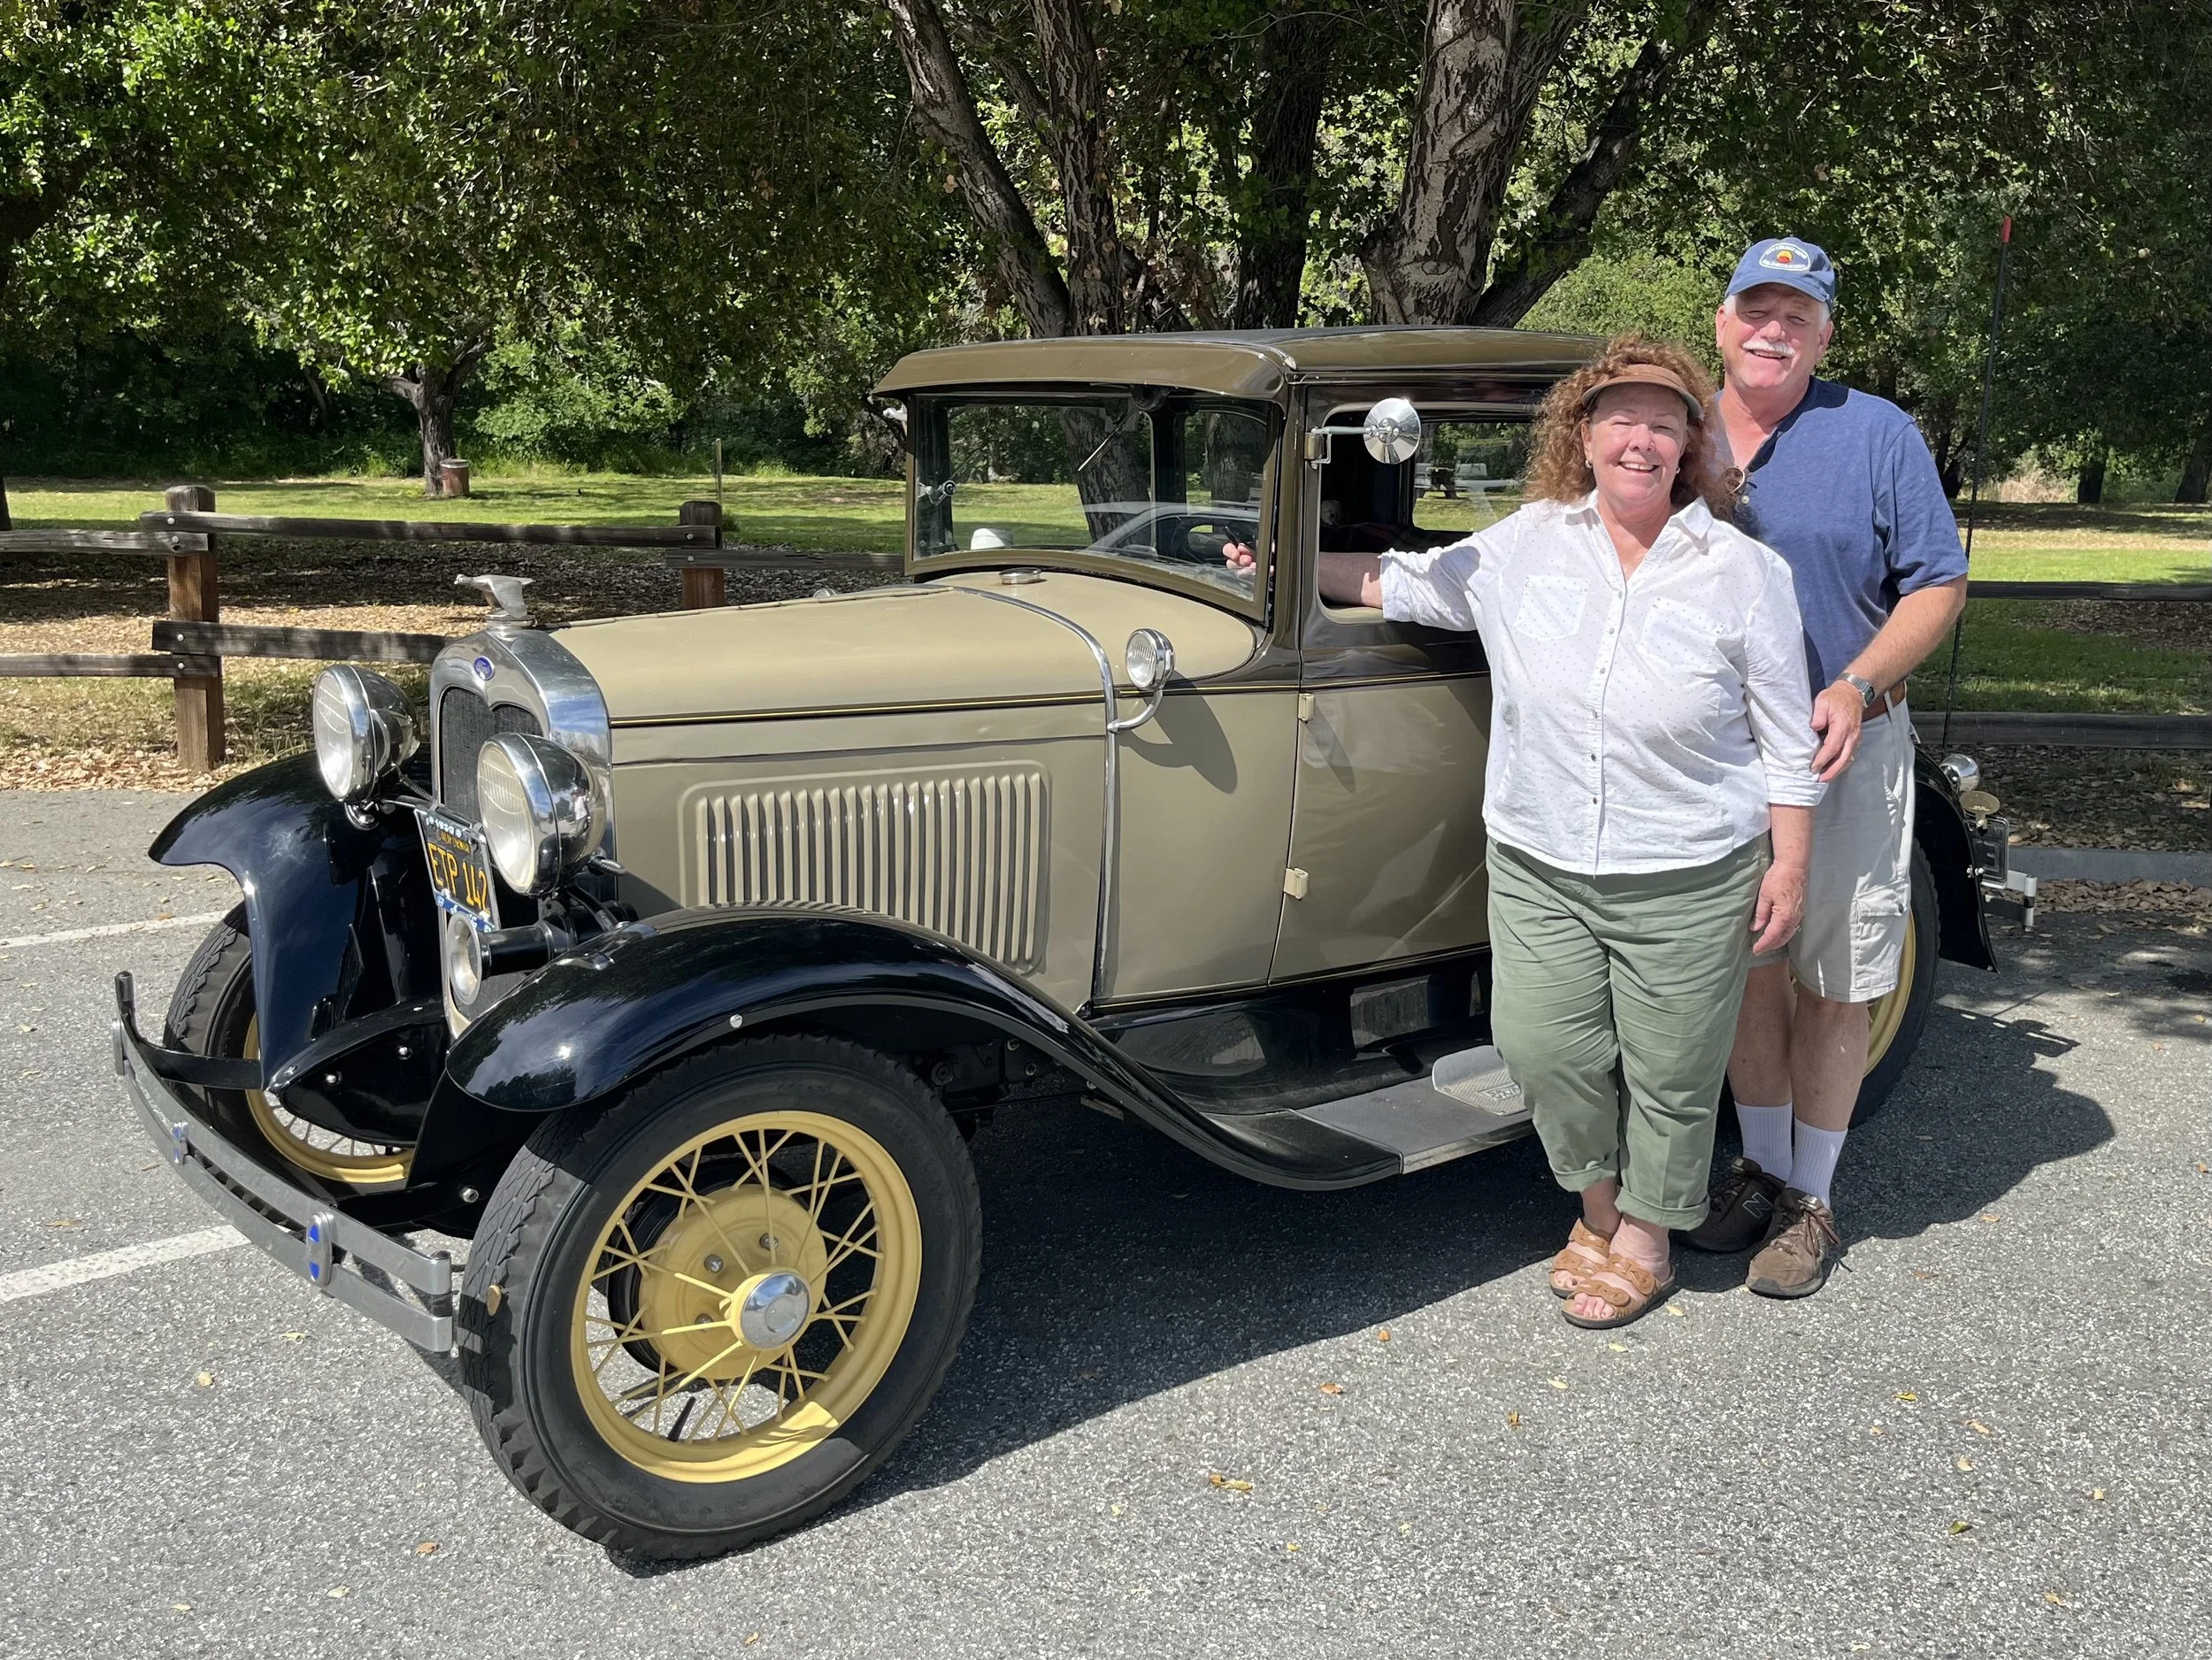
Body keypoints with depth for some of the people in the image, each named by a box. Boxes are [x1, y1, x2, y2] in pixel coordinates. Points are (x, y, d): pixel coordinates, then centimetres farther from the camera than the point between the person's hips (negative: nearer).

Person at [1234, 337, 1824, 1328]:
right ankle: (1598, 1208, 32)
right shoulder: (1524, 546, 2)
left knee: (1668, 1069, 8)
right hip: (1535, 866, 3)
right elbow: (1405, 584, 16)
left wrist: (1790, 865, -4)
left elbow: (1787, 741, -1)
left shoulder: (1744, 572, -5)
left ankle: (1644, 1240, 30)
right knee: (1543, 1046, 6)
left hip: (1687, 883, -2)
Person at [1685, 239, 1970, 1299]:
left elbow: (1940, 585, -4)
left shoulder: (1878, 435, -4)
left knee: (1833, 984, 3)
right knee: (1746, 968, 13)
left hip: (1844, 754, -3)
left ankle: (1812, 1200, 17)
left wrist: (1855, 688, -19)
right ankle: (1760, 1168, 30)